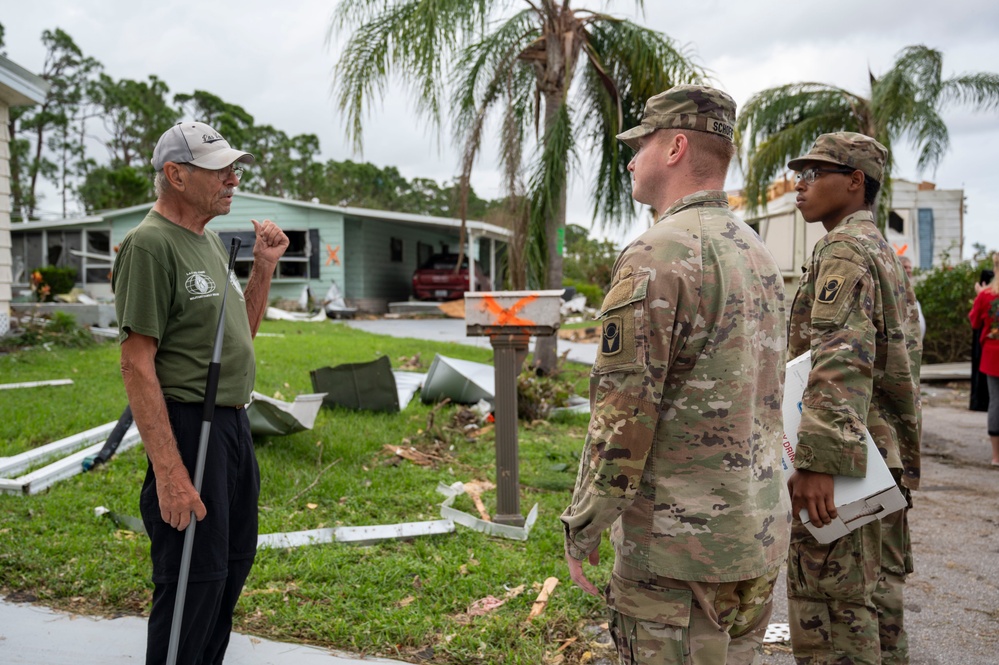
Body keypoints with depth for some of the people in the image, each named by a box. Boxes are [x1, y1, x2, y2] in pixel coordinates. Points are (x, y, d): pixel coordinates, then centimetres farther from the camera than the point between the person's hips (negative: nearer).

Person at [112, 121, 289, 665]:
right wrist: (169, 472, -25)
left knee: (233, 564, 18)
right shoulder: (149, 244, -14)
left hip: (233, 424, 10)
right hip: (188, 426, -10)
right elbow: (136, 364, -20)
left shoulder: (210, 240, 14)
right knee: (196, 577, -4)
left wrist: (263, 266, 8)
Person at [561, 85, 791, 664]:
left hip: (679, 537, -8)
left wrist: (582, 528, -8)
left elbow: (623, 415, -19)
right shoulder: (760, 254, 11)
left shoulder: (658, 255, -17)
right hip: (761, 533, 9)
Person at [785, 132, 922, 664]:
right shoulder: (885, 252, 20)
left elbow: (840, 360, -24)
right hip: (886, 458, 10)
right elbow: (904, 358, 22)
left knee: (831, 611, -6)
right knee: (877, 597, 17)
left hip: (841, 460, -10)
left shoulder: (843, 249, -12)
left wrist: (816, 461, -29)